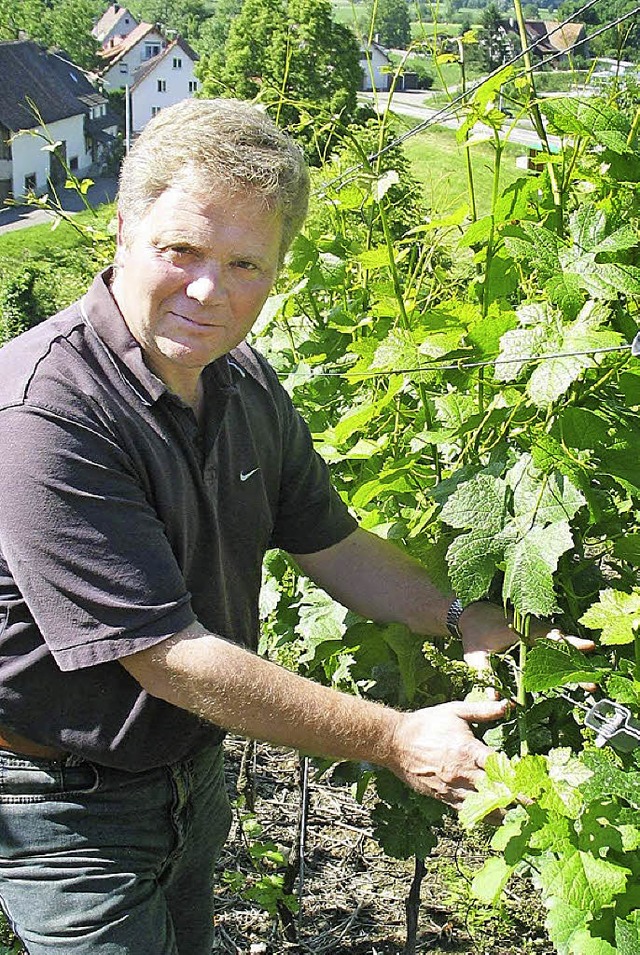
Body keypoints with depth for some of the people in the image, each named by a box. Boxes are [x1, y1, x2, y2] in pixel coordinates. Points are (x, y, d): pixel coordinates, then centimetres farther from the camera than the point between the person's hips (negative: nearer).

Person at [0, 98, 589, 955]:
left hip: (193, 772, 8)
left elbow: (329, 543, 8)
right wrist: (396, 740, -27)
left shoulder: (245, 385, -4)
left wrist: (463, 620, -7)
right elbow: (169, 658, -31)